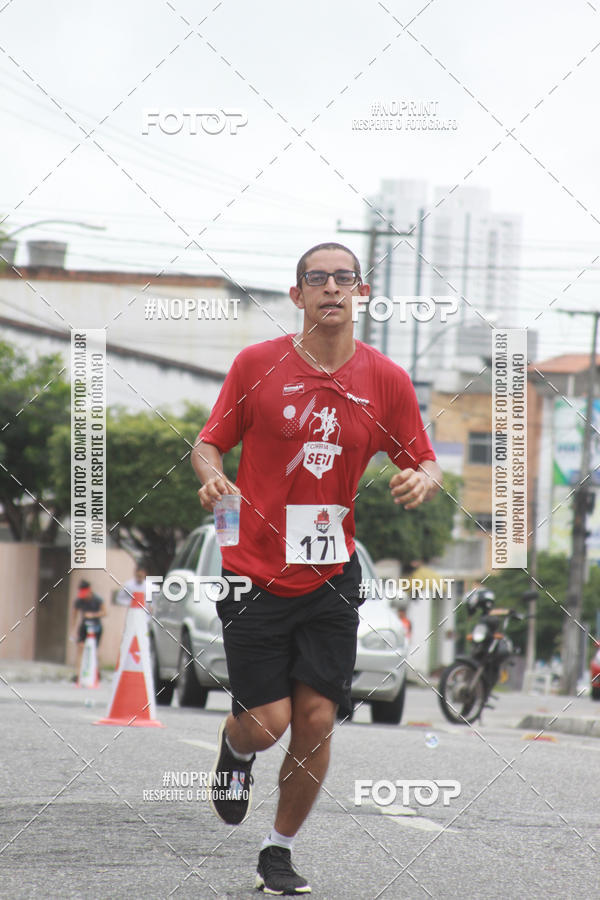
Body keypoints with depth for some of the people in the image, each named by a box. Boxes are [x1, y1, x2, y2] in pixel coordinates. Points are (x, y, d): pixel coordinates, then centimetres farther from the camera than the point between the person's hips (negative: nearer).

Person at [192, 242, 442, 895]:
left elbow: (424, 463, 7)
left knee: (315, 719, -3)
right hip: (253, 572, -2)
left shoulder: (387, 380, 0)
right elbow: (209, 442, 4)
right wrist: (211, 477, -18)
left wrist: (422, 482, -17)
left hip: (330, 577, 2)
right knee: (267, 722, -5)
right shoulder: (257, 364, -4)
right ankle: (234, 747, 34)